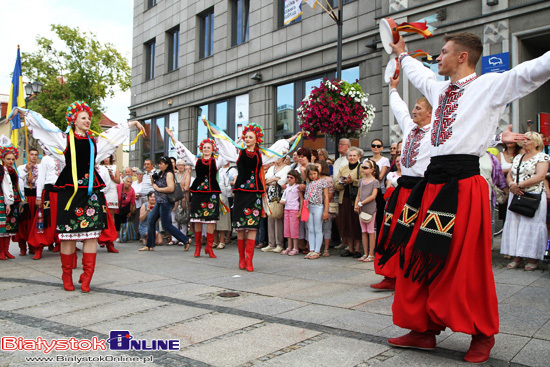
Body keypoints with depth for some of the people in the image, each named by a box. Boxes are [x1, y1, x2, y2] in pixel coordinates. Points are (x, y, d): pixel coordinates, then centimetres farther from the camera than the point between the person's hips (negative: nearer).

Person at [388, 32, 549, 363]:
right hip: (433, 181, 7)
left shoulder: (492, 85, 1)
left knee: (466, 262, 0)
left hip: (463, 183, -7)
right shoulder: (439, 89, 21)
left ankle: (482, 335, 21)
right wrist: (402, 53, 54)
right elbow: (417, 72, 40)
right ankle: (425, 329, 22)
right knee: (422, 258, 8)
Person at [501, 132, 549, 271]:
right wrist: (512, 184, -8)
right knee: (514, 224, 2)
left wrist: (519, 185, -17)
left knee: (532, 225, -5)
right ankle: (517, 257, 7)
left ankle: (533, 259, 2)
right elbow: (509, 175, 15)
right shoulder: (518, 158, 19)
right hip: (515, 196, 6)